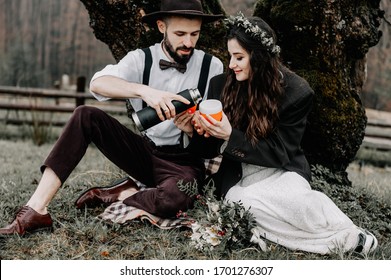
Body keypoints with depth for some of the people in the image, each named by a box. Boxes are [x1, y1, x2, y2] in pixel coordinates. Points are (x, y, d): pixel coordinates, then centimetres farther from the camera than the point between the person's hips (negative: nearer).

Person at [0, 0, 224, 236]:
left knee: (174, 200, -39)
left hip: (185, 160, -2)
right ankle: (36, 210, -24)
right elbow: (98, 84, -22)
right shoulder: (141, 59, -3)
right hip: (144, 150, 2)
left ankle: (119, 195, -7)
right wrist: (144, 90, -41)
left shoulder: (212, 67, -4)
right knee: (86, 116, -21)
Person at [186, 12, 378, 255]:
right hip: (239, 177, 2)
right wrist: (201, 132, -17)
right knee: (247, 204, -34)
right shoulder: (221, 85, 0)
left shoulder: (297, 91, -9)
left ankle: (351, 236, -12)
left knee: (292, 199, -37)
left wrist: (231, 136, -22)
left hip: (281, 172, -2)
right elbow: (210, 150, 8)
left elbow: (281, 153, -10)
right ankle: (340, 240, -21)